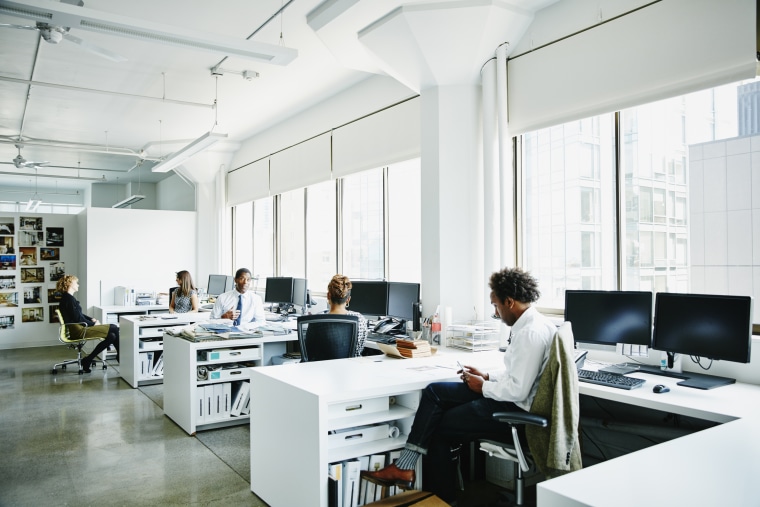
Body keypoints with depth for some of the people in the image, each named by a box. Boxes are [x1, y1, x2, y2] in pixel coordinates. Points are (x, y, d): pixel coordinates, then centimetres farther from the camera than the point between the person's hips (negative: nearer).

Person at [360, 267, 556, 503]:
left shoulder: (531, 333, -24)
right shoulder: (530, 323, 7)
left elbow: (518, 391, -27)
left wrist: (483, 387, -11)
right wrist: (487, 376, 7)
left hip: (514, 410, -10)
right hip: (508, 397, 10)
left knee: (439, 429, 4)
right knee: (433, 391, 4)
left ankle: (439, 499, 25)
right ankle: (404, 466, 4)